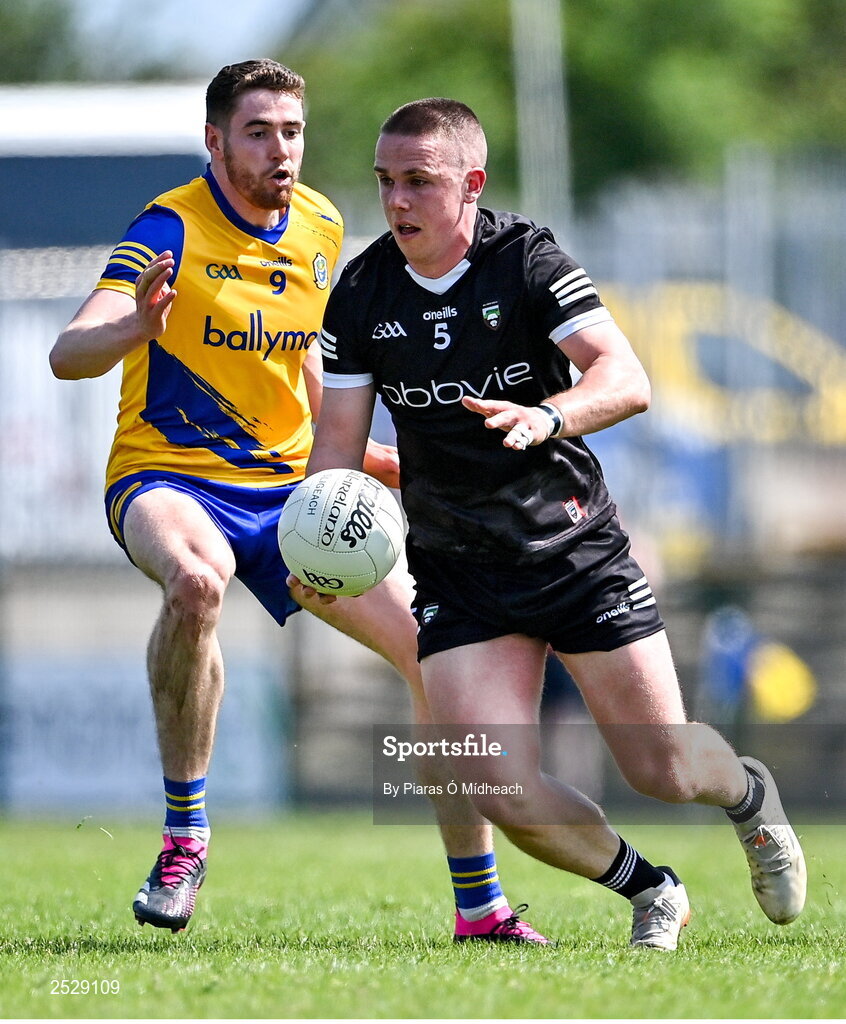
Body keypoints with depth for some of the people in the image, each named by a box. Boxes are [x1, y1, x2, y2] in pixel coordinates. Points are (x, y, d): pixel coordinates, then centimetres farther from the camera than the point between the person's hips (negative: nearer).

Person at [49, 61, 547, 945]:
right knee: (197, 577, -41)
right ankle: (183, 830, -24)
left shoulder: (319, 229, 6)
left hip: (287, 490, 6)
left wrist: (377, 459, 16)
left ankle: (479, 906, 8)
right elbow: (67, 355, -26)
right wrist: (134, 327, -47)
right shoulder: (171, 230, -14)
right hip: (168, 481, -6)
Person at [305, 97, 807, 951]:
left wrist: (545, 418, -42)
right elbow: (339, 441, 3)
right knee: (503, 796, -12)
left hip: (575, 550, -3)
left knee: (665, 771, -1)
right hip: (457, 576, 3)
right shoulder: (359, 297, -1)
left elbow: (627, 380, -22)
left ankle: (751, 794, 37)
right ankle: (651, 895, 15)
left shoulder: (528, 262, -12)